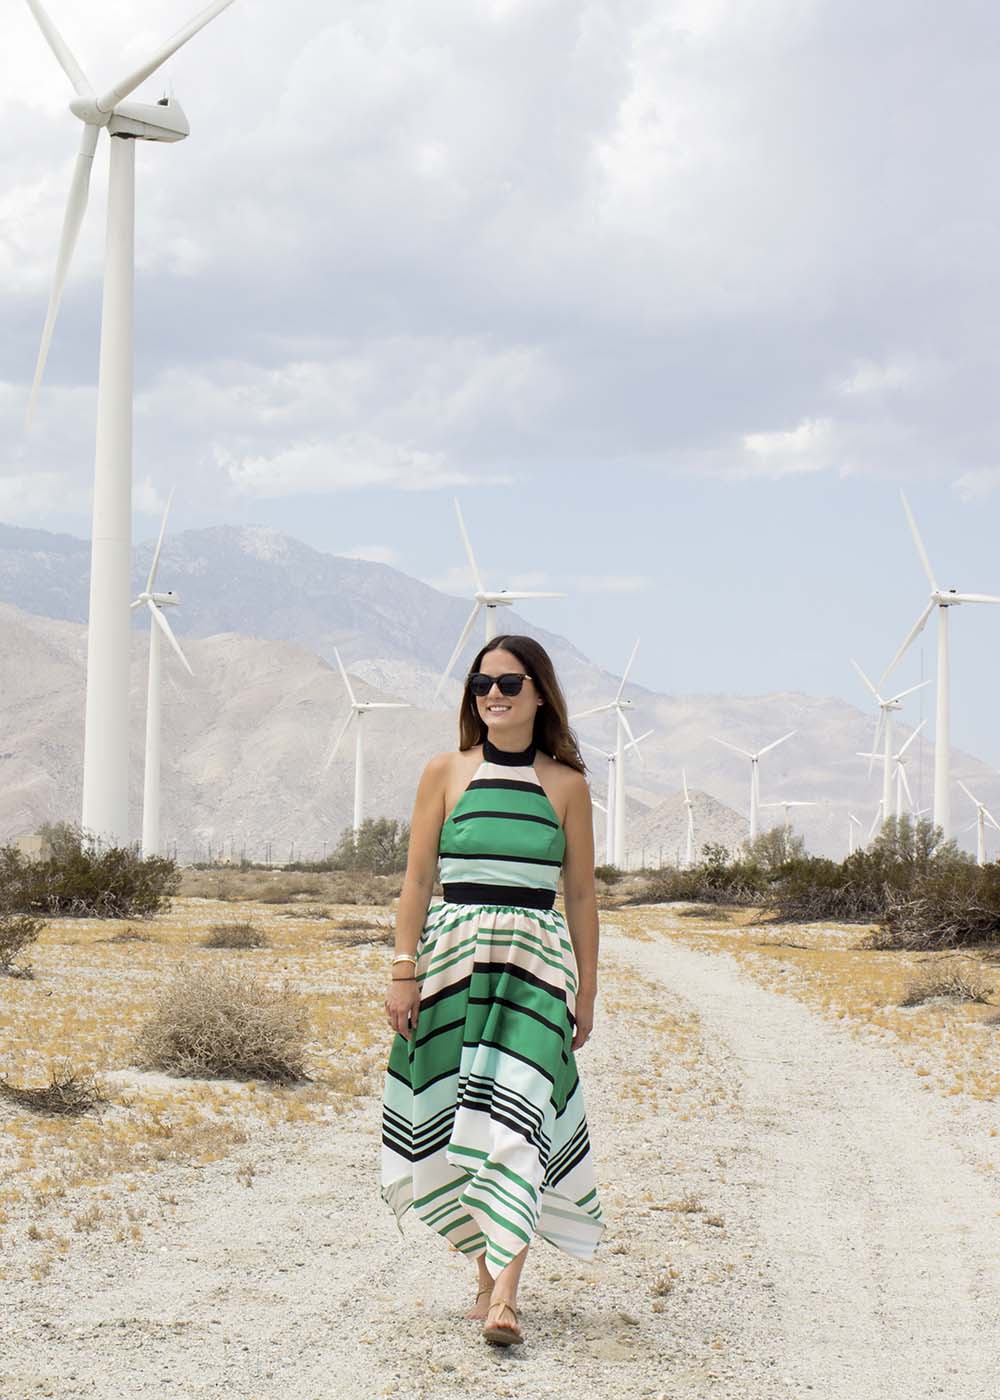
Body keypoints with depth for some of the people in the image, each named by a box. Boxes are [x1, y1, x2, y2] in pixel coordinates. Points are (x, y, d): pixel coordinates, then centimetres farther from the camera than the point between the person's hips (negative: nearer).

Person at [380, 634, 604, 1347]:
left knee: (514, 1120, -13)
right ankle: (492, 1273, 19)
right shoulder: (446, 773, 6)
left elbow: (582, 894, 10)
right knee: (459, 1119, 4)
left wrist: (587, 990, 9)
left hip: (536, 965, -1)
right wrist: (403, 971, -1)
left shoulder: (567, 784, 6)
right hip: (454, 958, 1)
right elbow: (418, 880, 5)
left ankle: (504, 1294, -18)